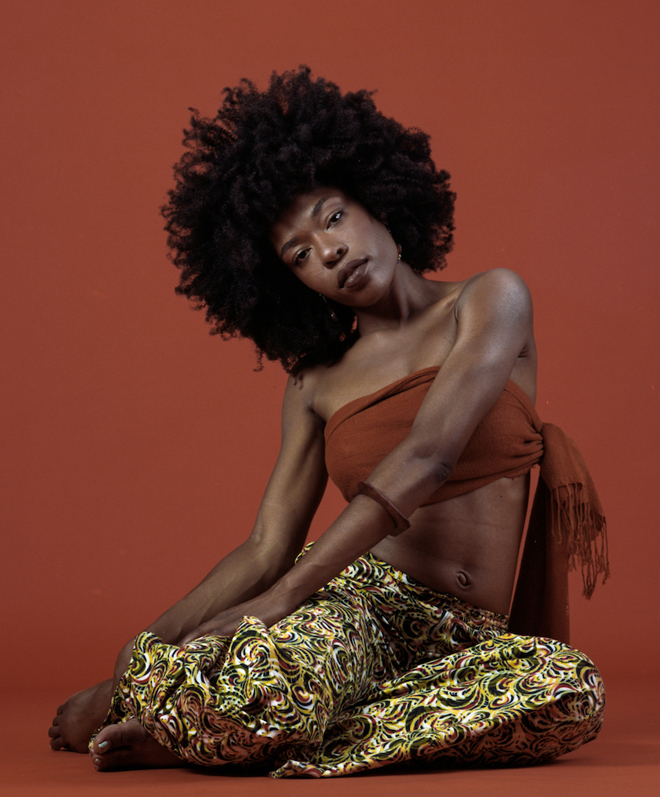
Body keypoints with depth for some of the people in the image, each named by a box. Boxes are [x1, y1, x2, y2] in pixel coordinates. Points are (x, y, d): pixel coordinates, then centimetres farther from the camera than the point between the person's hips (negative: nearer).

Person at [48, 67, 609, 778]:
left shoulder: (491, 301, 4)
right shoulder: (317, 382, 13)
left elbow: (427, 456, -11)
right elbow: (265, 550, 7)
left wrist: (283, 594, -20)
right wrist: (149, 644, -5)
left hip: (466, 637, 1)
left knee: (574, 690, -37)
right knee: (257, 677, -40)